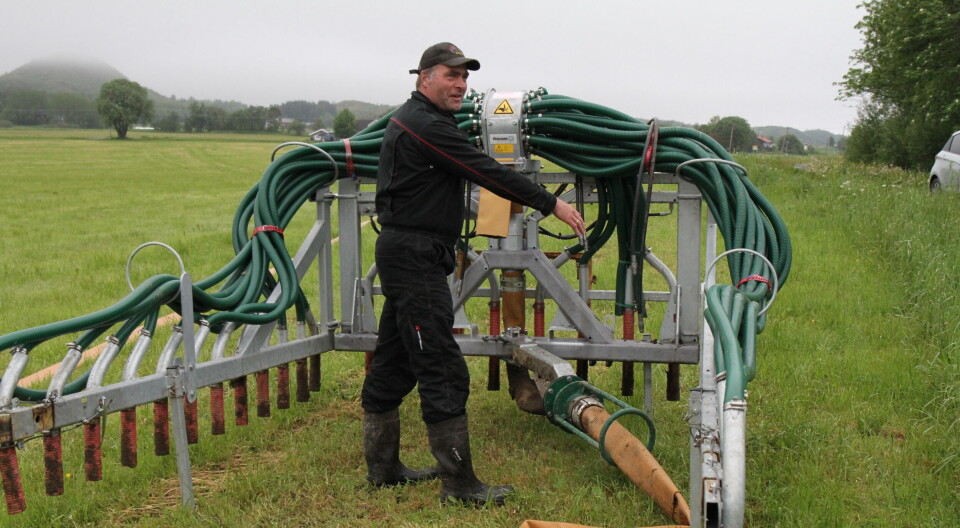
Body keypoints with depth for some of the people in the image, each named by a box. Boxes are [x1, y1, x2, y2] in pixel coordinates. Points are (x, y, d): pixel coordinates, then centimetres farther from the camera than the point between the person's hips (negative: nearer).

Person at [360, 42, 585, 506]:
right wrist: (550, 204, -11)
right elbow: (486, 172, -17)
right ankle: (459, 484, -5)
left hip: (404, 254, 11)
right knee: (442, 369, -9)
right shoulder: (428, 126, -15)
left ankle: (383, 467, 23)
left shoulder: (408, 119, 18)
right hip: (415, 256, -11)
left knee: (393, 363, 14)